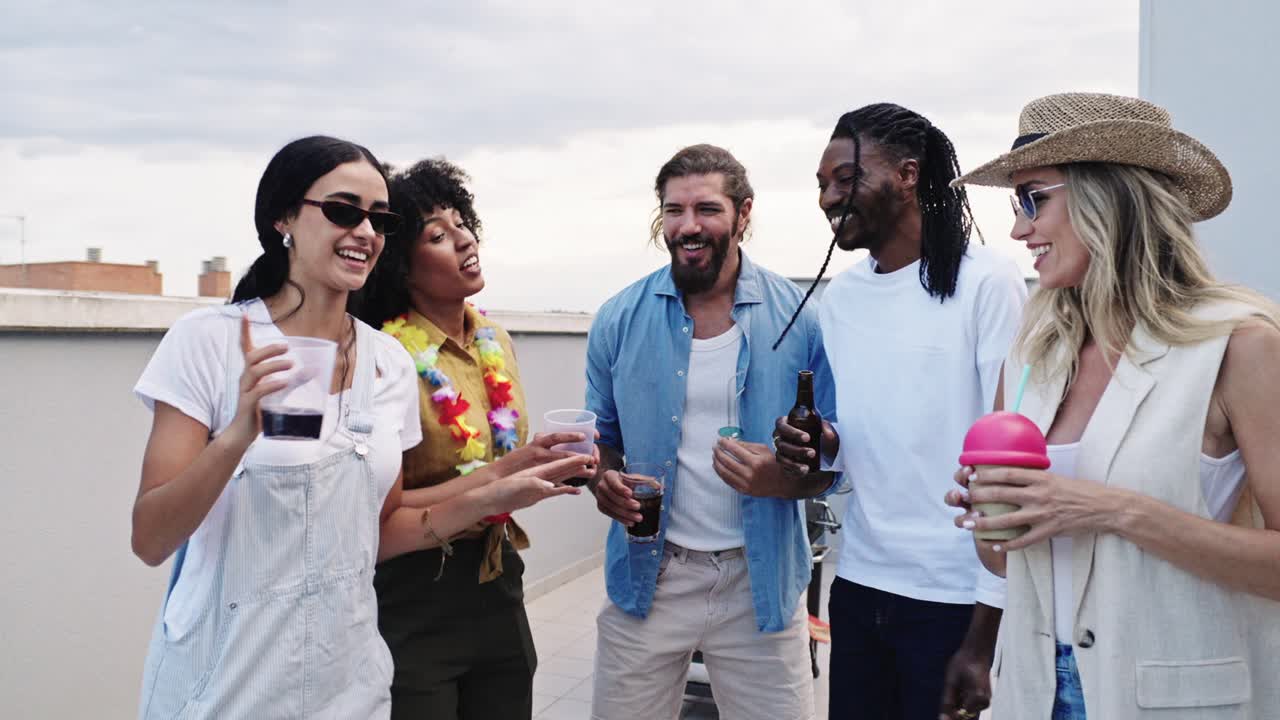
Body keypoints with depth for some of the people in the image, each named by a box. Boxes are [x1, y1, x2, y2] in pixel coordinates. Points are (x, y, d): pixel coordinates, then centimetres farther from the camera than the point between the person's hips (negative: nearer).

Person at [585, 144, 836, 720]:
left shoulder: (800, 319, -6)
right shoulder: (620, 320, -1)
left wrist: (783, 480, -22)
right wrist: (604, 480, -12)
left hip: (760, 583, -1)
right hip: (646, 576, 1)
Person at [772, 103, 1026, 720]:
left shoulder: (986, 283, -11)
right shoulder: (838, 298, 8)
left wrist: (987, 631, -15)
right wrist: (822, 445, -7)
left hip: (955, 598, -6)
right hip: (858, 587, 6)